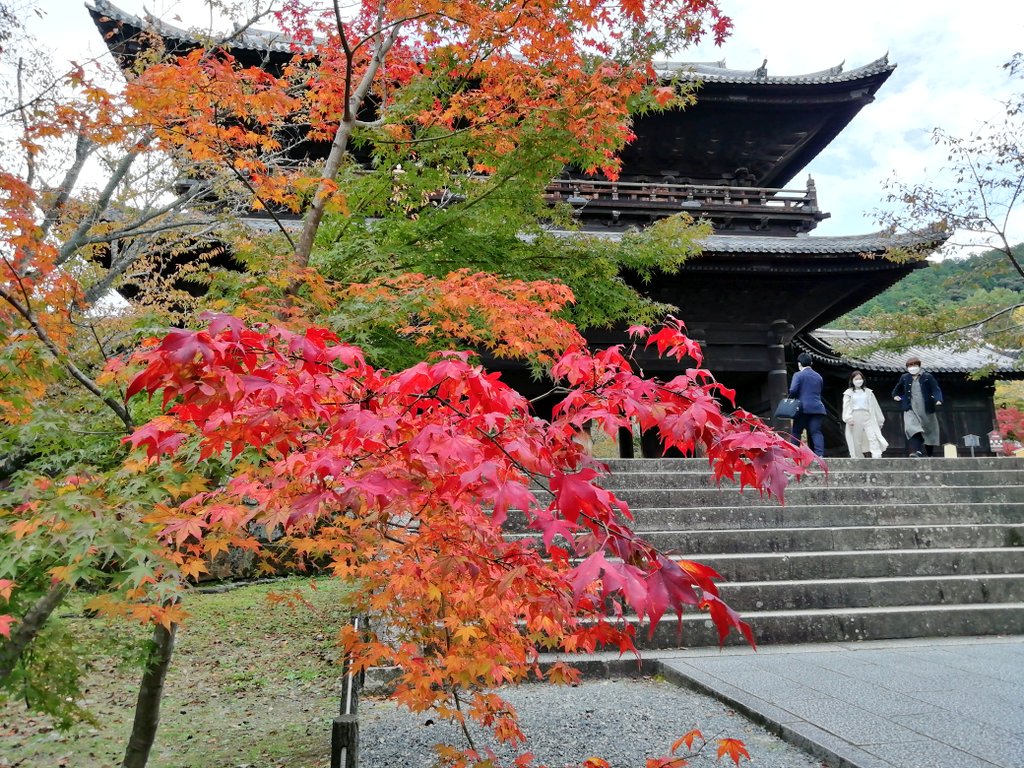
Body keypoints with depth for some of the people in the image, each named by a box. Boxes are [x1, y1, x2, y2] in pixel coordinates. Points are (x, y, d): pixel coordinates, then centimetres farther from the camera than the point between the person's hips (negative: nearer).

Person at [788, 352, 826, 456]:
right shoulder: (818, 376, 17)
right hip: (818, 408, 4)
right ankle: (820, 454, -15)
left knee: (796, 432, 6)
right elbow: (819, 393, 21)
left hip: (803, 408, -4)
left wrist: (790, 400, 4)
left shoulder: (798, 375, -2)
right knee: (816, 432, -1)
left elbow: (793, 390, -13)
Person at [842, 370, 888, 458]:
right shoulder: (849, 393, 9)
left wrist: (880, 420, 18)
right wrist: (848, 418, -17)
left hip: (867, 417, 1)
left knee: (873, 437, -14)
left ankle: (877, 457, -25)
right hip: (855, 418, -1)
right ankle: (857, 459, 8)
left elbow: (874, 406, 18)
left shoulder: (868, 392, 16)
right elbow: (846, 407, -1)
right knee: (856, 441, 1)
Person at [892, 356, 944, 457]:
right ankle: (916, 451, -33)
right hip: (911, 409, 0)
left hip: (926, 410, 0)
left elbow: (936, 390, -9)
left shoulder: (928, 377, 0)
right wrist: (895, 396, 12)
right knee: (912, 429, -23)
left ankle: (931, 454, 26)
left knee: (929, 432, 11)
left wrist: (938, 400, -25)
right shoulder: (904, 378, 9)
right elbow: (898, 389, 28)